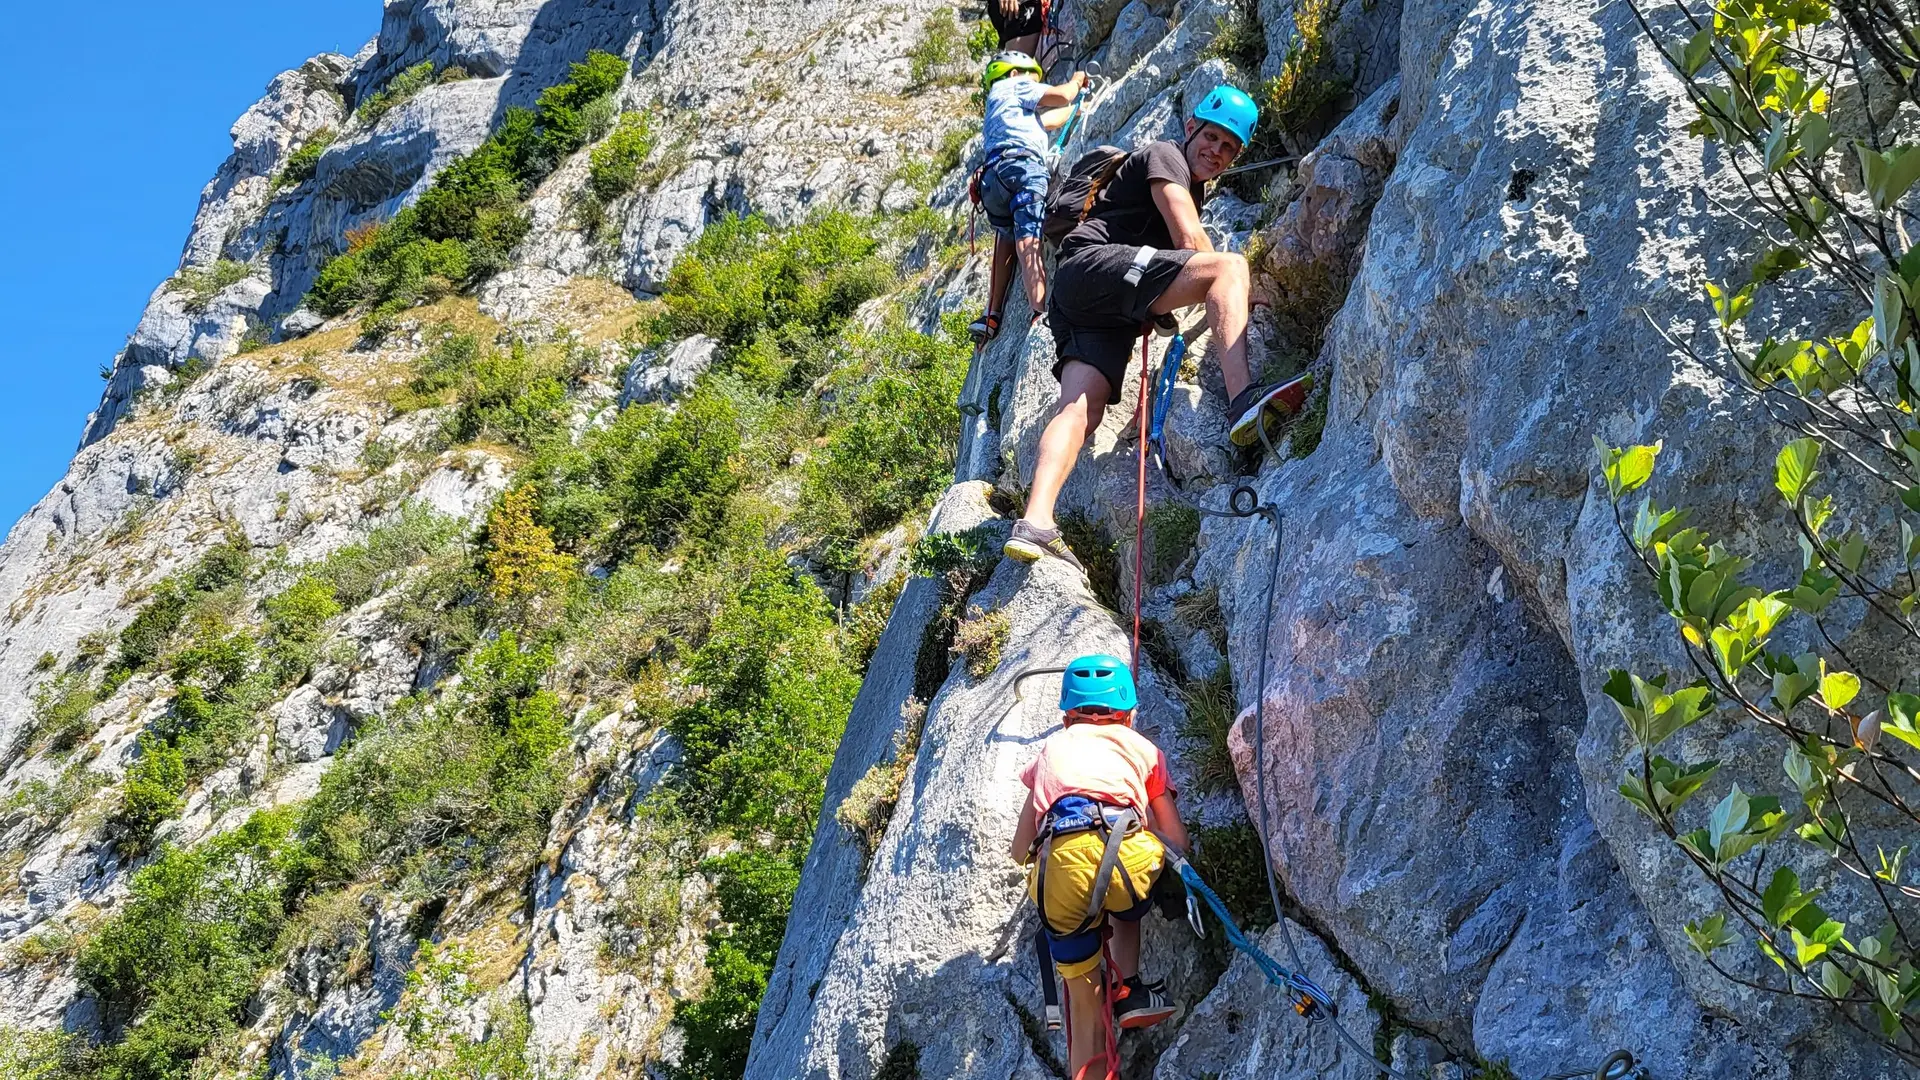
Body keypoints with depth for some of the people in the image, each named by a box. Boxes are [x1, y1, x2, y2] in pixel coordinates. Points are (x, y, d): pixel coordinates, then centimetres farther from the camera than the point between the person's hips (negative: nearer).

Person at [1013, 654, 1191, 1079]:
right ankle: (1129, 992, 19)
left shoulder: (1052, 747, 33)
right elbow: (1179, 843, 28)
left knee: (1084, 1004, 15)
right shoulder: (1142, 747, 30)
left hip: (1060, 868, 1)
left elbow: (1021, 851, 33)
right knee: (1126, 906, 37)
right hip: (1129, 853, 0)